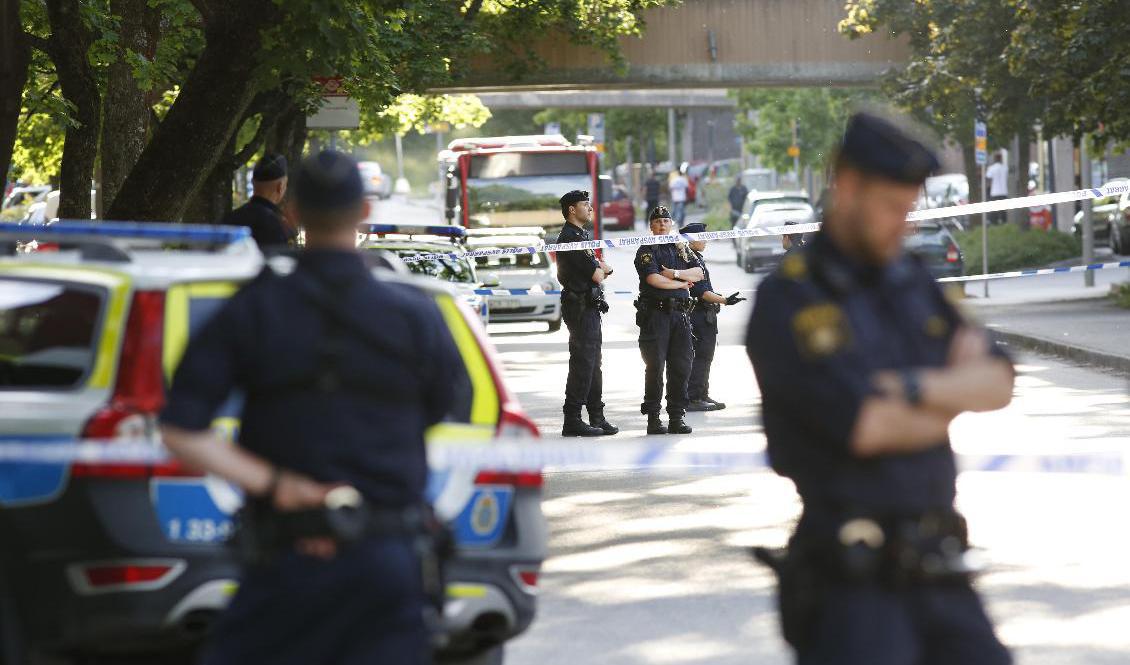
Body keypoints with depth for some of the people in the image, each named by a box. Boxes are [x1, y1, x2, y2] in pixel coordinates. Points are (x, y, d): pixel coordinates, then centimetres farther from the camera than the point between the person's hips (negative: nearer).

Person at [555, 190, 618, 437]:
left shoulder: (582, 236, 21)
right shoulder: (570, 238, -13)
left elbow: (602, 271, 20)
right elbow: (597, 275, -16)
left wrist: (600, 268, -2)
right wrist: (600, 269, 5)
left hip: (590, 307, 11)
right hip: (581, 306, -11)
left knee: (593, 363, 13)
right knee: (582, 363, -10)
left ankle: (597, 417, 19)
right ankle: (572, 421, -10)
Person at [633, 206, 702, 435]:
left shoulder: (682, 248, 18)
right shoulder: (646, 251, 2)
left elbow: (698, 273, 6)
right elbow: (654, 279, -13)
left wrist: (675, 274, -9)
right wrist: (681, 283, -3)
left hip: (680, 313, 5)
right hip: (655, 312, -5)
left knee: (681, 366, 1)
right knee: (655, 367, -6)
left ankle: (677, 417, 6)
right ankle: (653, 419, -3)